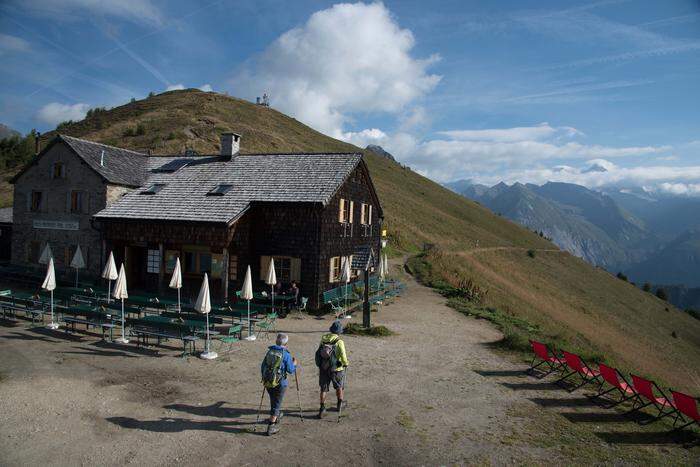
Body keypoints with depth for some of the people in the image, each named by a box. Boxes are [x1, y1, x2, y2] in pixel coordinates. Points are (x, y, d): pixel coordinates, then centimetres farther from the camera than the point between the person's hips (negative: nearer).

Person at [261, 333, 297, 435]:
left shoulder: (269, 351, 2)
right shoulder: (286, 354, -13)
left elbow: (262, 366, 9)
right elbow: (291, 370, -11)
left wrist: (264, 378, 23)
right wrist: (294, 364, 9)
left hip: (268, 382, 5)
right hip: (279, 383, -5)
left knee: (274, 401, 26)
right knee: (276, 404, 6)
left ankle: (277, 416, 46)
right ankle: (271, 427, 9)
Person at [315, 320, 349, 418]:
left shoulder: (323, 339, -5)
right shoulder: (339, 342, -20)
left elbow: (319, 352, 5)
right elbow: (343, 357, -20)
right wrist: (346, 363, 1)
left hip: (323, 368, 3)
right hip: (336, 369, -3)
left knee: (324, 389, 15)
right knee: (339, 386, 23)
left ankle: (322, 408, 11)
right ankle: (340, 403, 40)